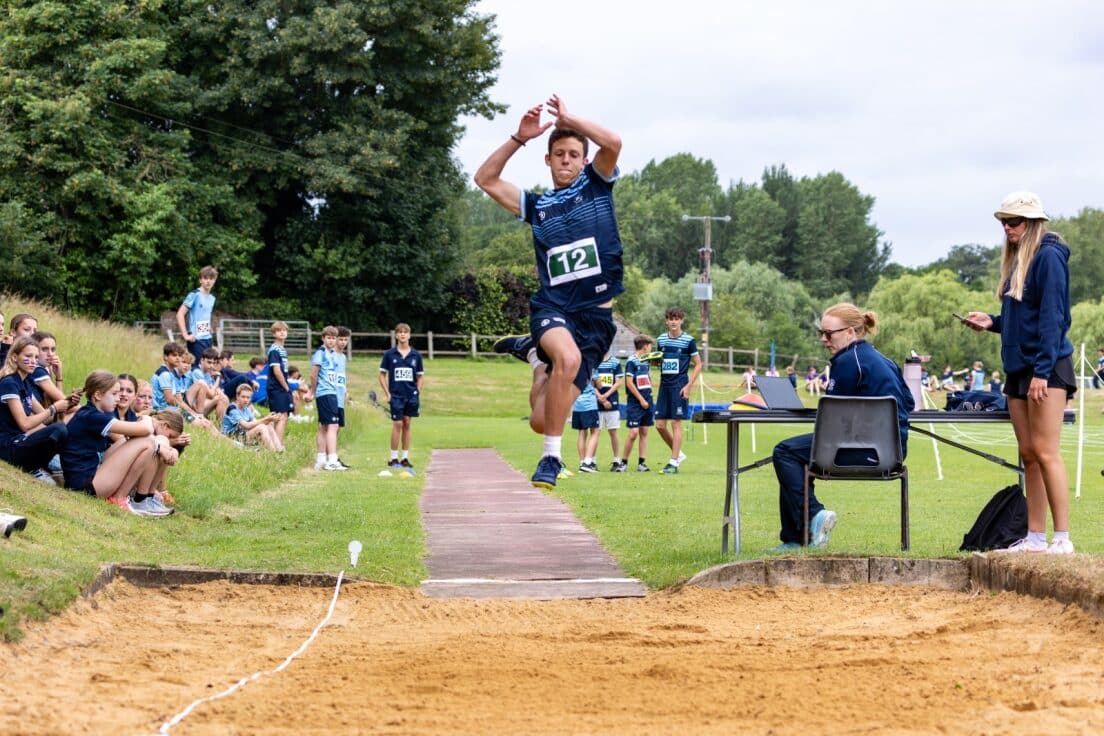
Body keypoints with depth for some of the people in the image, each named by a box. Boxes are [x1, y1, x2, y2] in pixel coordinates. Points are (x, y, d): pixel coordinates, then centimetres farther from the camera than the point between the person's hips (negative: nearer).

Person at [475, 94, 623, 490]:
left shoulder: (596, 185, 10)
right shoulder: (537, 205, 14)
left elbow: (613, 142, -9)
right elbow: (485, 179, 7)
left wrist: (568, 119, -3)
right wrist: (520, 137, 1)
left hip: (597, 316, 0)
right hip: (553, 308, 0)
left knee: (544, 420, -11)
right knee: (568, 357, -37)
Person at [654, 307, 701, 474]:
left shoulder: (688, 341, -5)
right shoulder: (661, 340, 9)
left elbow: (698, 365, -2)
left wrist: (688, 386, -10)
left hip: (679, 386, -5)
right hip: (664, 385, 5)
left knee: (676, 424, -6)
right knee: (660, 425, 2)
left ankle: (674, 462, -1)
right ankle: (678, 454, 21)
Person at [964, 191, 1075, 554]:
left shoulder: (1048, 256, -11)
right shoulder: (1017, 259, 17)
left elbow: (1052, 316, -17)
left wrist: (1042, 371, -20)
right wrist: (992, 322, 9)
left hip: (1047, 368, -9)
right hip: (1019, 367, 9)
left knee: (1045, 452, -12)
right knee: (1028, 455, 8)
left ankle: (1063, 539, -10)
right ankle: (1035, 538, 11)